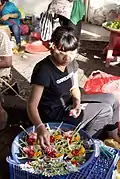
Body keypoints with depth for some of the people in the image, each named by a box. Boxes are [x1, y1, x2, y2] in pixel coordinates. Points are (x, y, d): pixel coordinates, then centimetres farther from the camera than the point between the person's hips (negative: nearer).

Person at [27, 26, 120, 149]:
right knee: (105, 109, -12)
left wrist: (77, 101, -16)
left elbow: (74, 87, 6)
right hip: (54, 114, -8)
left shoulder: (71, 63, -7)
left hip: (68, 103, 8)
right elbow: (32, 106, -31)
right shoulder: (44, 71, -29)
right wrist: (40, 127, -49)